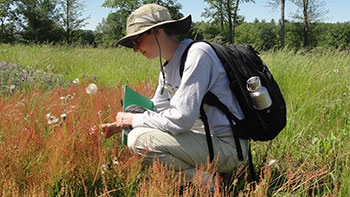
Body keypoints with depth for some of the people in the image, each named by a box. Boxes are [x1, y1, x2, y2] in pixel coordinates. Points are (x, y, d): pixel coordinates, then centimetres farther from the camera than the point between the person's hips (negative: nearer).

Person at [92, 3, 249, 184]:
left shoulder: (197, 54, -18)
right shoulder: (168, 67, 11)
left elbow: (182, 119, -25)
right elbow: (155, 110, 25)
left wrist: (133, 119, -12)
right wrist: (117, 125, 16)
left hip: (227, 145, -10)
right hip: (208, 136, 10)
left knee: (139, 139, -19)